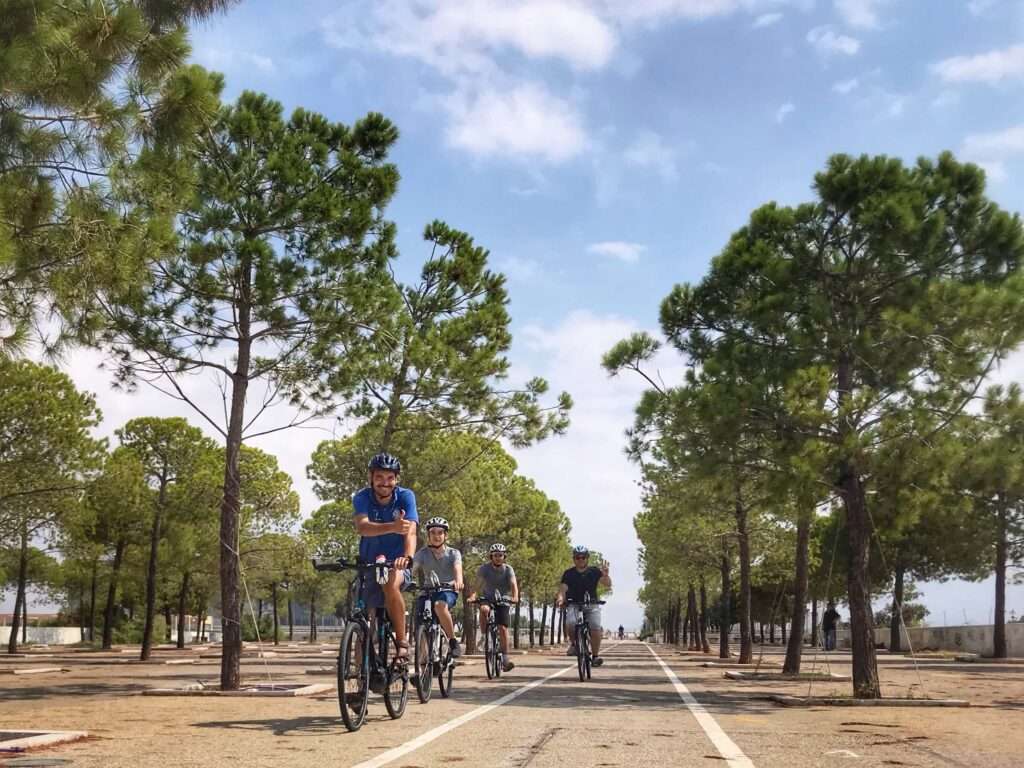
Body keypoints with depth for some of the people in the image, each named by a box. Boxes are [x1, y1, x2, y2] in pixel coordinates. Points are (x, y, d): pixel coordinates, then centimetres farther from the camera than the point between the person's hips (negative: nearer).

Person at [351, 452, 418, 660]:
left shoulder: (405, 496, -11)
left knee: (391, 583, -35)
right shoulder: (362, 497, -10)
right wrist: (392, 527, -49)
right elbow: (362, 527, -30)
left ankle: (402, 642, -24)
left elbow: (411, 531, -24)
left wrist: (407, 556, -46)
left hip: (397, 562, -2)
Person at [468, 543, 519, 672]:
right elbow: (478, 584, -16)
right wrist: (473, 595, -36)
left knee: (503, 628, -11)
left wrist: (515, 597, -38)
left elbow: (513, 584, -18)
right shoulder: (484, 568, -6)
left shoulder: (508, 569, -4)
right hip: (487, 599, 0)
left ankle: (505, 658, -1)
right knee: (483, 609, -35)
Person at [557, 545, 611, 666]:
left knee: (595, 629, -21)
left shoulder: (594, 572, -5)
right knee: (570, 623, -28)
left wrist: (605, 575, -35)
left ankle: (595, 656, -7)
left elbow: (608, 584, -13)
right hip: (574, 604, 0)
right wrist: (561, 598, -37)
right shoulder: (568, 574, -6)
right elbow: (563, 589, -15)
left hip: (591, 605, 0)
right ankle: (574, 644, -1)